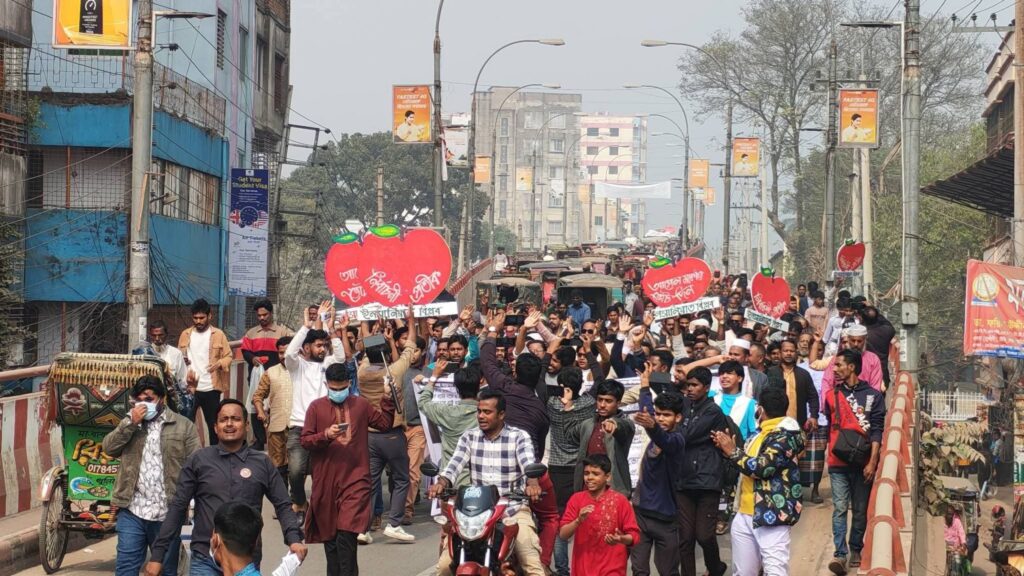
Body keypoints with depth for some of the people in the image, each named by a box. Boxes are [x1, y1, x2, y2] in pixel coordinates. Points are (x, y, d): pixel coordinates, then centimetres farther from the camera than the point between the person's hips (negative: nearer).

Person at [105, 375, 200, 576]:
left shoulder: (184, 426, 2)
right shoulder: (129, 422, 14)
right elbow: (109, 448, 0)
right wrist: (130, 423, -11)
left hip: (167, 514, -2)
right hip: (132, 511, 2)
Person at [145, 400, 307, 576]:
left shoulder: (262, 463, 5)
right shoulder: (198, 461, 3)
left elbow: (283, 506, 5)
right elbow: (178, 507, 3)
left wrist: (294, 539, -12)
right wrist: (157, 554, 0)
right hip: (205, 560, -1)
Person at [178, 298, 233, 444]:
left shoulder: (218, 334, 2)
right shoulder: (185, 334, 8)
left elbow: (228, 356, 1)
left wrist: (220, 363, -20)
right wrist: (182, 360, -11)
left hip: (211, 388, -1)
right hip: (190, 387, 1)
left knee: (213, 424, 9)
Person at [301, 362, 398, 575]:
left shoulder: (361, 405, 8)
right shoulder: (316, 407, 3)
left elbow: (385, 423, 15)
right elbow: (305, 440, 1)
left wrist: (387, 400, 5)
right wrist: (326, 435, -16)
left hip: (355, 480, -1)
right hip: (326, 480, 1)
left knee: (346, 535, -13)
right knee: (329, 534, 11)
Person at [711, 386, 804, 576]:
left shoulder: (784, 436, -10)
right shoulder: (761, 434, 19)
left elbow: (762, 467, -20)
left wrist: (732, 451, -8)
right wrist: (727, 448, 15)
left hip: (771, 516, -9)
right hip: (745, 514, 9)